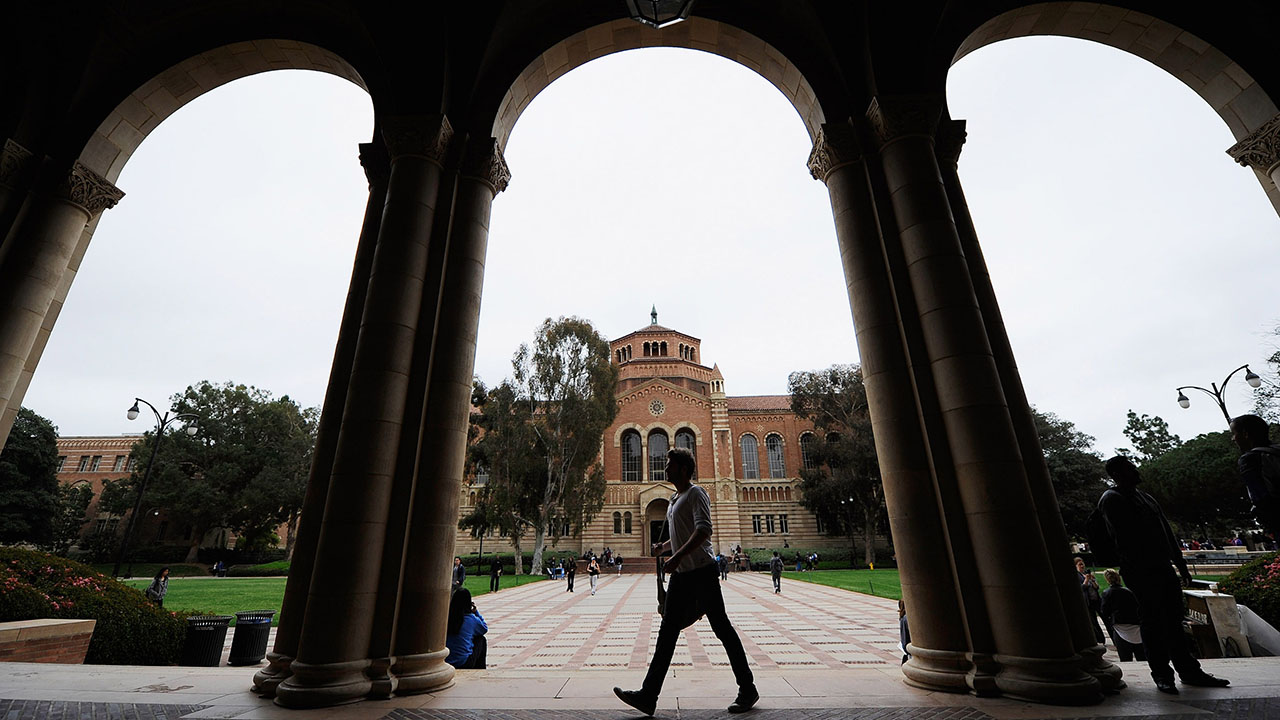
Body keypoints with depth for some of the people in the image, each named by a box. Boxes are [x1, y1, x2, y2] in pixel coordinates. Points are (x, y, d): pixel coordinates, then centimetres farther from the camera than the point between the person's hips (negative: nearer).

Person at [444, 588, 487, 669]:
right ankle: (480, 670, 27)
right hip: (464, 664, -4)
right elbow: (485, 628, 11)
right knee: (481, 639, 19)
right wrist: (476, 612, 10)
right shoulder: (471, 618, -11)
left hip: (444, 662, 4)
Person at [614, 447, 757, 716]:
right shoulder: (674, 500, 18)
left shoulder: (696, 494, -10)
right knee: (667, 631, 6)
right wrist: (664, 547, 12)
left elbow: (703, 530, -23)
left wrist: (677, 556, -28)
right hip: (680, 573, 9)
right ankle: (648, 696, 10)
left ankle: (747, 689, 17)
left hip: (702, 570, -9)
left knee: (721, 627, 2)